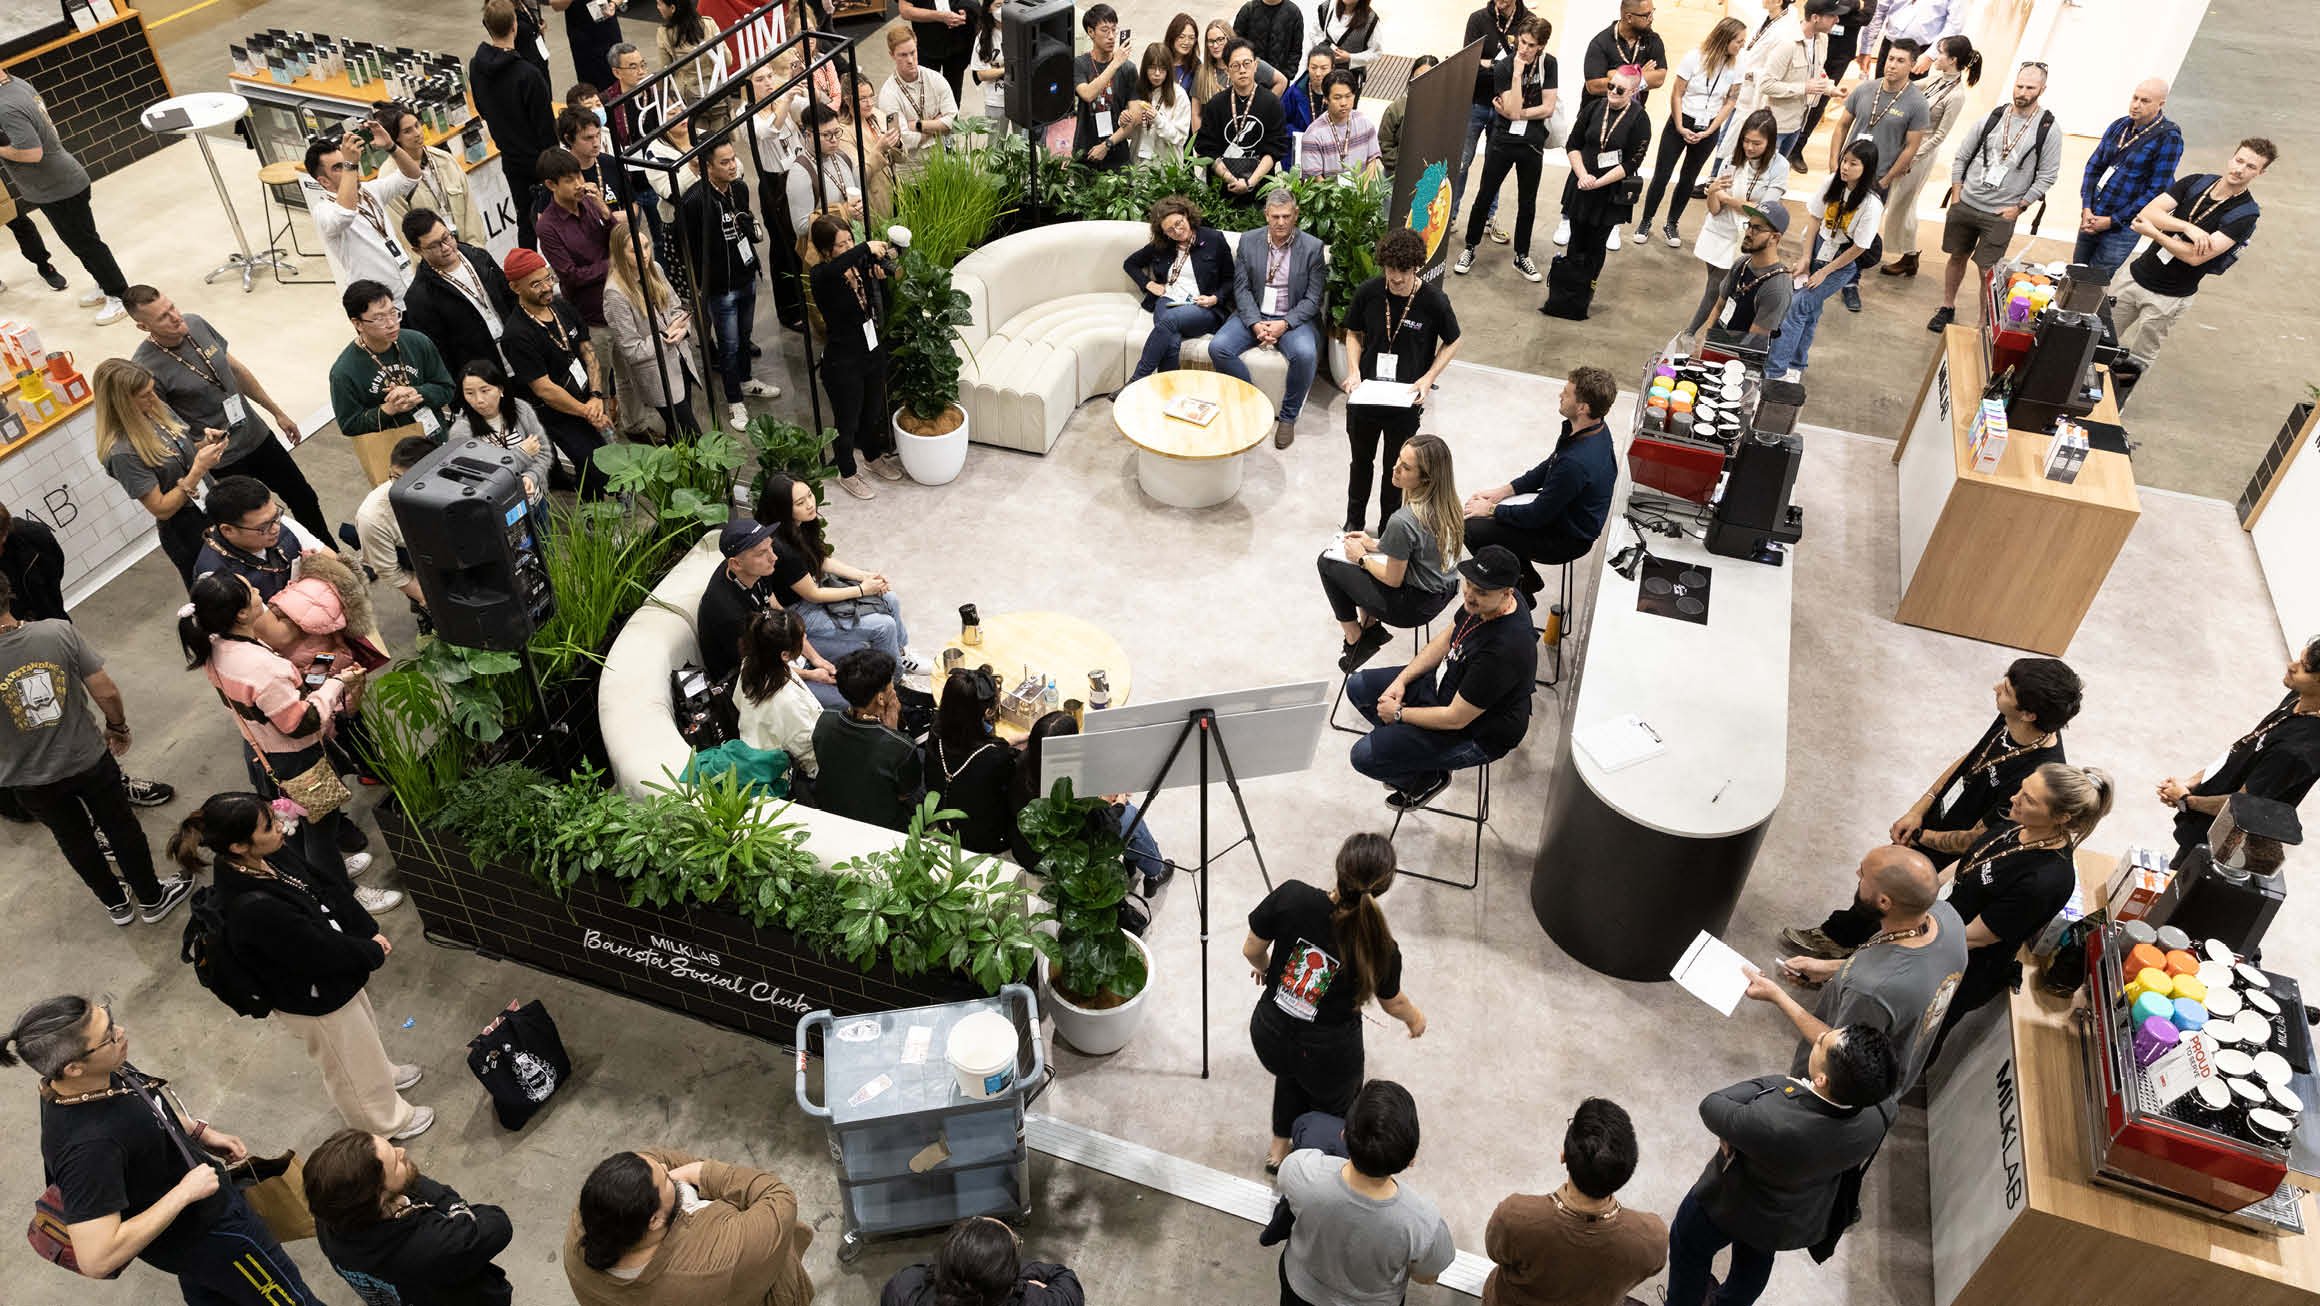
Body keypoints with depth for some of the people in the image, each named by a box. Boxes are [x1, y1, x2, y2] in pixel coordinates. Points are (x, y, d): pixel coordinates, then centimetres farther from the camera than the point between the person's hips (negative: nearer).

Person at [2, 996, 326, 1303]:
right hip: (204, 1235, -8)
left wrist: (200, 1131, -1)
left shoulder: (105, 1071, -19)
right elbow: (96, 1260, -42)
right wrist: (185, 1192, -35)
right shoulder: (87, 1144, -43)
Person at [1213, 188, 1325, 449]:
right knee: (1218, 347, -23)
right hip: (1254, 314, 2)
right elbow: (1241, 288, 1)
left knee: (1305, 354, -33)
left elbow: (1313, 298, -5)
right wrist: (1255, 324, -15)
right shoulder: (1248, 241, 3)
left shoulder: (1312, 247, -4)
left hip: (1293, 318, -2)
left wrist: (1284, 324, -20)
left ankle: (1288, 417, -10)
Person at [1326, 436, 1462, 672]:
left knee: (1327, 562, 8)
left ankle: (1355, 642, 20)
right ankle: (1371, 626, 29)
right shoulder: (1446, 502, -8)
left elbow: (1393, 580, -19)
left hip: (1415, 606, -8)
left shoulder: (1402, 521, -32)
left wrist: (1362, 559, -2)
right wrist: (1375, 545, 11)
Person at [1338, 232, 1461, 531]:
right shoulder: (1367, 293, -12)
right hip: (1364, 394, 2)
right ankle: (1354, 520, 43)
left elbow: (1452, 343, -1)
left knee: (1396, 466, 15)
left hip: (1406, 399, -2)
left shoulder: (1434, 301, -17)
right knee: (1361, 460, 21)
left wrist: (1428, 379, -15)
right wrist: (1354, 370, -12)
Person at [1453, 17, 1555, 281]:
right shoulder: (1504, 67, -12)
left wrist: (1517, 113, -12)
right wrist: (1517, 74, -25)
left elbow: (1547, 108, -6)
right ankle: (1470, 248, 19)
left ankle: (1521, 256, 23)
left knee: (1527, 203, 11)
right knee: (1485, 197, 3)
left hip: (1532, 143, 2)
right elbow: (1513, 111, -20)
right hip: (1503, 140, -2)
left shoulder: (1548, 64, -3)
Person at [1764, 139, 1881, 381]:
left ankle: (1774, 371, -8)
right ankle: (1797, 365, 28)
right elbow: (1817, 218, 3)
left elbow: (1859, 247, -16)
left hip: (1844, 259, -5)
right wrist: (1806, 258, 1)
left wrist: (1823, 272, -10)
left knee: (1800, 307, -11)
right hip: (1819, 246, 5)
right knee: (1810, 310, 9)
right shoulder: (1833, 182, -10)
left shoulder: (1871, 204, -24)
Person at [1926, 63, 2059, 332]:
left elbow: (2047, 176, -2)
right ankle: (1947, 308, 32)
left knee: (1987, 269, -3)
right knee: (1957, 257, 14)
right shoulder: (1992, 118, 1)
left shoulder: (2048, 130, -5)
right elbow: (1962, 157, 9)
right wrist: (1956, 196, 4)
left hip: (2001, 215, -3)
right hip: (1964, 206, 3)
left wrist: (2019, 207, -6)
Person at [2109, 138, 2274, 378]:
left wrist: (2152, 231, -18)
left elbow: (2195, 257, -22)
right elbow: (2147, 212, -11)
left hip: (2168, 298, -4)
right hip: (2135, 274, 4)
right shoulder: (2197, 183, 2)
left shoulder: (2245, 214, -13)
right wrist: (2188, 227, -24)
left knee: (2136, 362, 3)